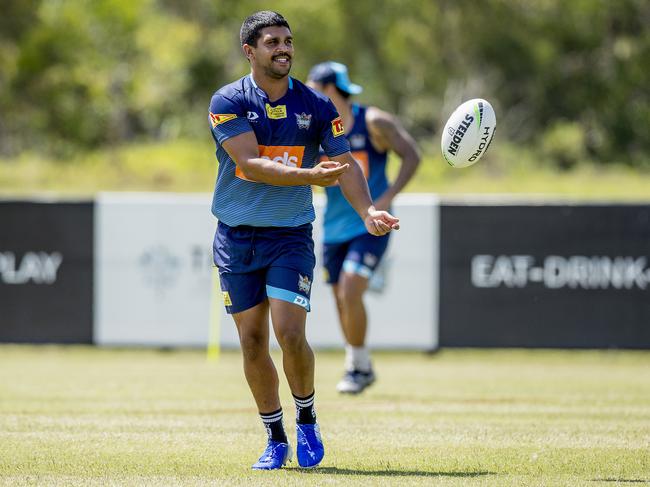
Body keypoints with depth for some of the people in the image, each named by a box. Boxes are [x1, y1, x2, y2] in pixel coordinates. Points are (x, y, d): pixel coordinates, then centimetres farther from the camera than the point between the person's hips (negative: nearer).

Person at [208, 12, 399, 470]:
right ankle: (275, 438, 17)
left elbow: (345, 162, -2)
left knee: (291, 335, -14)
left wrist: (367, 211, -20)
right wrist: (309, 175, -29)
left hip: (291, 235, 0)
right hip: (237, 238, 0)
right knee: (253, 343, 3)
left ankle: (307, 421, 11)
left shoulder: (316, 105, 0)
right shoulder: (228, 102, -6)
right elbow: (250, 163, -17)